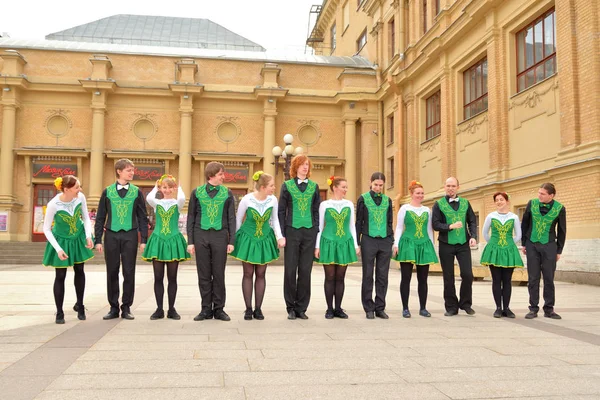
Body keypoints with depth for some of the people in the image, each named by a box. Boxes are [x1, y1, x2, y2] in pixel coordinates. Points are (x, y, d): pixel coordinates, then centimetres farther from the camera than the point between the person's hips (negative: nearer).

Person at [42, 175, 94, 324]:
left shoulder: (80, 197, -20)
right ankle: (59, 313, 15)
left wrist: (88, 236, -17)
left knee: (79, 270, 14)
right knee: (60, 276, 2)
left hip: (78, 238, 4)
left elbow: (86, 218, -4)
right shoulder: (53, 205, -28)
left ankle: (80, 306, 32)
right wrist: (58, 249, -22)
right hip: (61, 240, -3)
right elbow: (46, 229, -17)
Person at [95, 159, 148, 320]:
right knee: (112, 272, 6)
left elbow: (142, 217, 6)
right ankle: (114, 307, 17)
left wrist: (144, 239, 0)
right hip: (111, 235, 0)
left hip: (130, 235, 0)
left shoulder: (136, 192, 5)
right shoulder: (108, 191, 5)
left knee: (129, 272, 2)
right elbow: (100, 217, 7)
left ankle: (126, 307, 14)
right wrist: (98, 240, 2)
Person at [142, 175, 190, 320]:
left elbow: (182, 198, -21)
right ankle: (159, 309, 12)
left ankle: (171, 309, 13)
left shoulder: (177, 203, 3)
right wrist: (155, 188, 1)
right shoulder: (156, 203, 6)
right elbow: (148, 198, -17)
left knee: (172, 278, 5)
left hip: (173, 241, -1)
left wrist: (179, 187, -3)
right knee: (158, 277, 4)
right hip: (157, 240, 1)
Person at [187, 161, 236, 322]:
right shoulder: (197, 192, 6)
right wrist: (190, 241, 2)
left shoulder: (227, 193, 6)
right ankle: (206, 309, 15)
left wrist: (231, 241, -1)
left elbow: (231, 218, 7)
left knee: (219, 274, 3)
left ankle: (219, 309, 13)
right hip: (201, 236, 0)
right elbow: (191, 218, 8)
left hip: (220, 236, 0)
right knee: (204, 275, 5)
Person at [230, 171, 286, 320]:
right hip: (247, 238, -2)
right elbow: (238, 219, -3)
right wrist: (237, 238, 4)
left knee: (260, 274, 6)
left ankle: (258, 308, 14)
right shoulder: (246, 200, -17)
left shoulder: (273, 200, -10)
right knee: (248, 274, 3)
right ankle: (248, 309, 10)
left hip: (265, 239, 2)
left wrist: (279, 236, -4)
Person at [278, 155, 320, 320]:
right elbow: (281, 211, 4)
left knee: (305, 271, 4)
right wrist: (282, 234, -3)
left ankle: (301, 308, 13)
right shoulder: (287, 185, 5)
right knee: (290, 270, 2)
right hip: (292, 231, -2)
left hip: (309, 232, 2)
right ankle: (291, 308, 13)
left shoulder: (314, 186, 11)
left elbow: (316, 211, 12)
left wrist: (317, 231, 3)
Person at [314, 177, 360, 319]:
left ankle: (338, 308, 14)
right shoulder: (324, 205, 2)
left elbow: (352, 225, 13)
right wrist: (317, 246, -1)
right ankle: (329, 309, 9)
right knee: (330, 277, 1)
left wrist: (356, 244, 8)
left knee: (340, 277, 6)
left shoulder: (349, 204, 9)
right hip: (328, 243, -2)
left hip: (344, 243, 2)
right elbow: (319, 226, 4)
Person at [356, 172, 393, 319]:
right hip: (369, 241, -3)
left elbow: (390, 222, 16)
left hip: (385, 241, 3)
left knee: (382, 276, 5)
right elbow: (358, 222, 3)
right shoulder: (363, 198, 2)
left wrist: (392, 241, 9)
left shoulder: (387, 200, 11)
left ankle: (380, 308, 13)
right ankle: (369, 309, 10)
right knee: (368, 276, 2)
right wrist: (357, 243, -1)